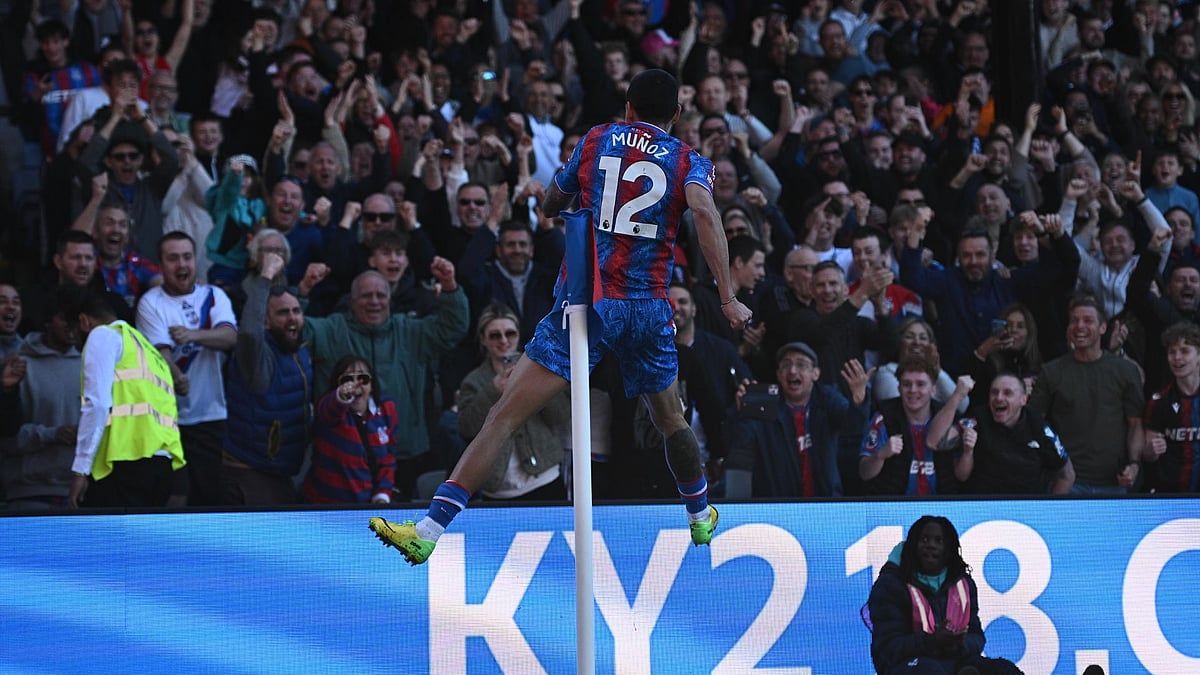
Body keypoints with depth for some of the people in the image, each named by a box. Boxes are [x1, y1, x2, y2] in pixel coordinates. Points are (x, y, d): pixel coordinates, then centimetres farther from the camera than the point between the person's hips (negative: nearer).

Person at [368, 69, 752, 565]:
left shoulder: (595, 141, 11)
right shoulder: (690, 161, 8)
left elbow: (550, 205, 23)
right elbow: (703, 209, -13)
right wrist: (727, 297, -16)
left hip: (587, 301, -2)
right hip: (649, 309, 2)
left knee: (506, 414, -9)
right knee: (670, 419, 28)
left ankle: (429, 530, -18)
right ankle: (701, 519, 46)